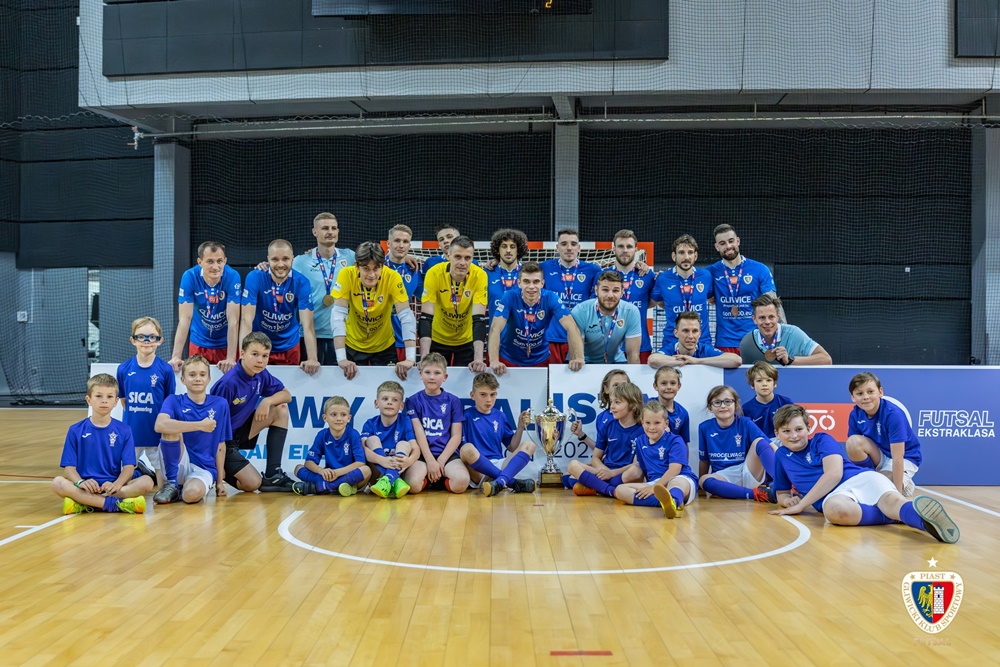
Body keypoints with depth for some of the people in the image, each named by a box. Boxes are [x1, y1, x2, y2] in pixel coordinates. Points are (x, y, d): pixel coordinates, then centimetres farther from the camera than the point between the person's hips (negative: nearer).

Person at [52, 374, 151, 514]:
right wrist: (80, 482, -23)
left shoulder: (124, 431, 8)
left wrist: (117, 484, -22)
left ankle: (84, 503, -27)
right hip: (86, 488, -1)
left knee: (147, 481, -25)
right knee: (58, 483, -30)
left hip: (112, 486, 1)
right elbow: (69, 467, 0)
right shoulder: (75, 431, 7)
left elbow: (128, 466, 0)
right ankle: (115, 504, -32)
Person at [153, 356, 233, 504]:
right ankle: (171, 484, -11)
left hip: (204, 468, 0)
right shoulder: (174, 401, -1)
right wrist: (200, 425, -24)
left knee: (192, 494, -35)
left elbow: (220, 446, 9)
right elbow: (160, 425, -24)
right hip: (179, 464, 0)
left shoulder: (220, 404, 5)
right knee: (171, 430, -27)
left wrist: (220, 481, 6)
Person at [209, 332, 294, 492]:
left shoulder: (261, 375, -3)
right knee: (253, 483, -19)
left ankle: (273, 474, -3)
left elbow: (287, 395, 5)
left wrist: (267, 401, -16)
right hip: (223, 440, -8)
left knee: (281, 409, -4)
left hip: (241, 430, 8)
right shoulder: (228, 383, -25)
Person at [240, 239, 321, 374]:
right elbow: (247, 320, -24)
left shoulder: (301, 283, -16)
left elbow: (307, 325, -21)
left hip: (288, 347, 1)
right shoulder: (254, 278, -19)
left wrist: (312, 359, -35)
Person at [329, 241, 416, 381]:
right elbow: (339, 314, -25)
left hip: (384, 347, 0)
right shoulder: (347, 275, -22)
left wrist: (410, 358, -35)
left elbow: (406, 315, -25)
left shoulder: (392, 278, -22)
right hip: (353, 345, 0)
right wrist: (341, 358, -34)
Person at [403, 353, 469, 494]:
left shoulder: (453, 401, 10)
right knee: (413, 485, -31)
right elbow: (419, 434, -2)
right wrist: (430, 460, -14)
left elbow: (456, 436, 5)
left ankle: (441, 479, 4)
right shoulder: (413, 401, 8)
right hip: (422, 454, -1)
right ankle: (430, 477, 3)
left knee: (461, 482, -30)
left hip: (447, 453, 1)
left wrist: (441, 461, -9)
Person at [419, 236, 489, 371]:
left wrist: (478, 359, -36)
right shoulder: (434, 274, -22)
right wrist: (424, 357, -36)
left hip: (467, 341, 0)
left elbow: (479, 319, -25)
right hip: (437, 339, 0)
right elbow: (426, 317, -24)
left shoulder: (480, 276, -21)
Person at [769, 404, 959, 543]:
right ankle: (894, 516, -42)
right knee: (836, 510, -42)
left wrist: (801, 505, -5)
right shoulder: (781, 455, 22)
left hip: (861, 479, 0)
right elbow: (782, 493, 32)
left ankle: (926, 518, -65)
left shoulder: (822, 440, 12)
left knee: (890, 499, -38)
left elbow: (834, 474, -3)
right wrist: (789, 501, 4)